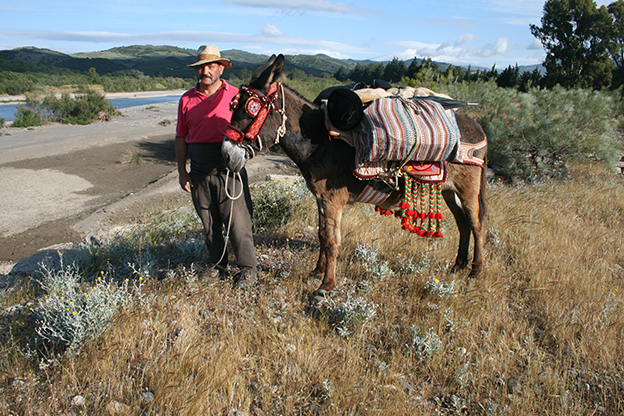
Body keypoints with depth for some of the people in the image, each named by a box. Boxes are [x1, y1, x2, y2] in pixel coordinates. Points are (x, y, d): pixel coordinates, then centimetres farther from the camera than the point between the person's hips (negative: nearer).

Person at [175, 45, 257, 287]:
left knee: (237, 221, -2)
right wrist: (182, 171, 5)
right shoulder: (187, 100, 8)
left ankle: (248, 268, 12)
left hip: (229, 170, -3)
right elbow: (181, 138, 12)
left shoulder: (235, 96, 0)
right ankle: (218, 264, 31)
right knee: (209, 223, 14)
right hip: (199, 173, 4)